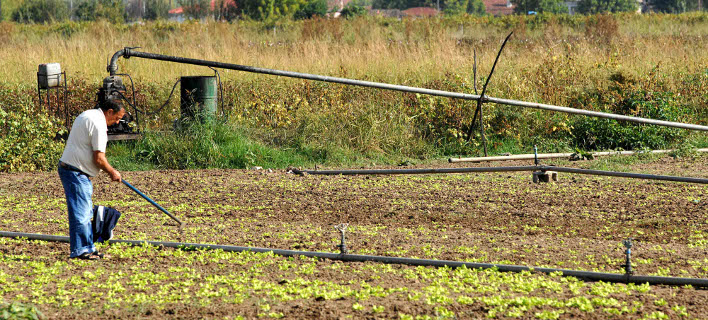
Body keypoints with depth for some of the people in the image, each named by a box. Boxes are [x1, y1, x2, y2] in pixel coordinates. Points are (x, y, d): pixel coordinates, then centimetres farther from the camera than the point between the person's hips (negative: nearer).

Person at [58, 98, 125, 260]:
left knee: (86, 211, 15)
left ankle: (88, 248, 19)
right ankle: (80, 250, -7)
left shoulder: (87, 115, 16)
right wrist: (112, 172, -2)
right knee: (81, 211, -9)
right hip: (76, 173, -11)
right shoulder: (98, 124, -17)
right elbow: (98, 158, -18)